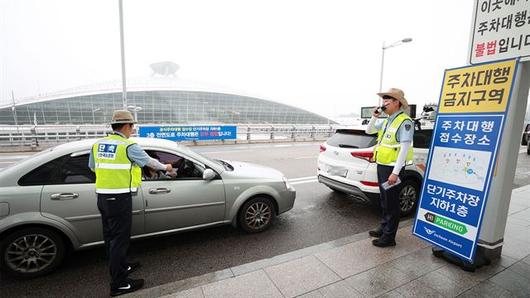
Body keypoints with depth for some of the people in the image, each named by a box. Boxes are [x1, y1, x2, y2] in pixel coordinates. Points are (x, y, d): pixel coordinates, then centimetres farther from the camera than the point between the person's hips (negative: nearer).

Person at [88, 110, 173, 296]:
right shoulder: (129, 146, -14)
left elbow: (93, 167, 19)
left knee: (110, 237, 19)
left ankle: (121, 266, 38)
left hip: (102, 197, 8)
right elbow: (149, 161, -2)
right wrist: (165, 167, 15)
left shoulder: (98, 145, 7)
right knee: (120, 239, 1)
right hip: (119, 198, -8)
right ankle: (118, 284, 12)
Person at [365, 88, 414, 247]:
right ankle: (384, 228, 34)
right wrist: (374, 117, 3)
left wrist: (395, 172, -22)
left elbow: (404, 148, -20)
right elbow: (369, 131, 22)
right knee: (385, 201, 19)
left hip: (392, 168, -9)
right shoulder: (387, 121, 12)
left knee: (392, 203, 2)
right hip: (381, 165, 9)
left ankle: (389, 237, 14)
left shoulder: (405, 122, -14)